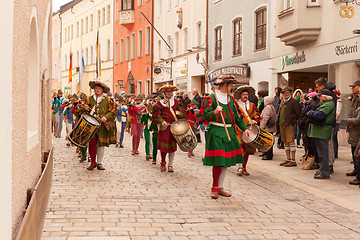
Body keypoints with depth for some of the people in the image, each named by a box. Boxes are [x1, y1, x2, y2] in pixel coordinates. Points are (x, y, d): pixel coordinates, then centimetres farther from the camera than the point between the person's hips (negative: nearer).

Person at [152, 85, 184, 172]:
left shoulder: (176, 102, 12)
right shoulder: (160, 103, 5)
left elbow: (182, 114, 12)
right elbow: (157, 115, -2)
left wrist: (179, 113, -11)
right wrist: (162, 121, -20)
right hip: (164, 126, -2)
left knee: (172, 146, 2)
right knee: (163, 145, -1)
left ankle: (170, 165, 11)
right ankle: (163, 163, 18)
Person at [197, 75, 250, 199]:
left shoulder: (231, 99, 14)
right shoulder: (211, 98, -6)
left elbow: (236, 115, 22)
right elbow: (202, 116, -9)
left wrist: (244, 128, 14)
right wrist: (214, 112, -24)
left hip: (229, 132, 7)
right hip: (216, 132, -7)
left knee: (226, 161, 8)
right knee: (218, 161, -11)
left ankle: (220, 188, 17)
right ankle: (214, 188, 1)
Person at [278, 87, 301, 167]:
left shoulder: (294, 101, -6)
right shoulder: (282, 101, 17)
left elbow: (298, 113, -7)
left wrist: (292, 121, -9)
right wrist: (279, 120, 13)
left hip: (289, 124, -8)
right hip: (282, 124, 8)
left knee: (291, 142, -9)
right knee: (285, 142, 11)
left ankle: (293, 161, -7)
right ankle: (288, 159, 18)